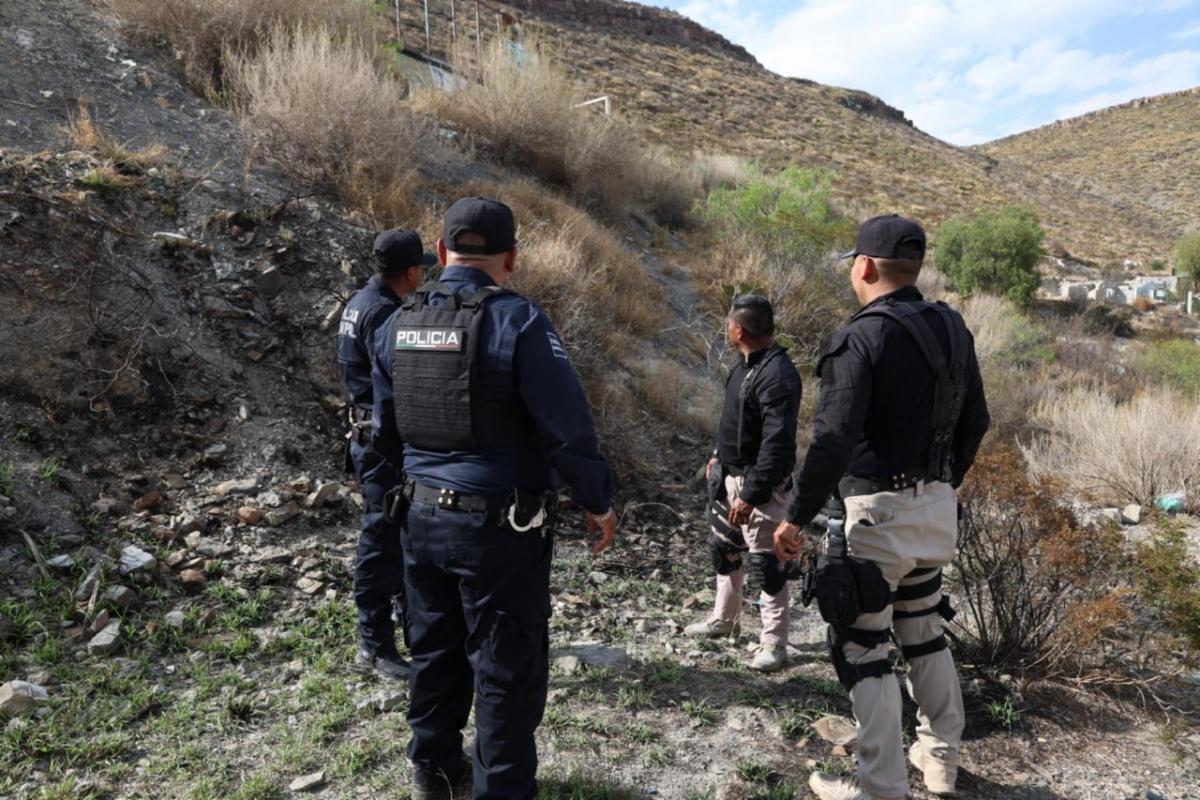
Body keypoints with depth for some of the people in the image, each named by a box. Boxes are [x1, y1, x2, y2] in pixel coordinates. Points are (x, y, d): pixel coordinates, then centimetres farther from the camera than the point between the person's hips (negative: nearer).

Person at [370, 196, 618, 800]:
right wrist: (598, 503, -4)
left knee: (436, 650, 22)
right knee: (507, 666, 8)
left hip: (422, 517, 7)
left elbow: (385, 429, 13)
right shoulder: (516, 320, -17)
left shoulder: (399, 323, 4)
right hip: (499, 525, -7)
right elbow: (568, 428, -18)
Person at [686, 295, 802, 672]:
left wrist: (751, 494, -27)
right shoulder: (746, 364, 7)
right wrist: (718, 456, 24)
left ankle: (774, 644, 15)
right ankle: (724, 620, 41)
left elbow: (777, 444, -28)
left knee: (767, 563, 1)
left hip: (759, 483, -10)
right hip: (729, 476, 10)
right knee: (723, 550, 22)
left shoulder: (777, 375, -24)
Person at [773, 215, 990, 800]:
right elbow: (975, 422, 13)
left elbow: (833, 441, -24)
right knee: (925, 633, 23)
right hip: (938, 508, 8)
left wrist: (795, 518, -17)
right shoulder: (952, 330, 6)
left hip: (880, 510, -8)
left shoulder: (863, 338, -18)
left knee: (862, 648, 4)